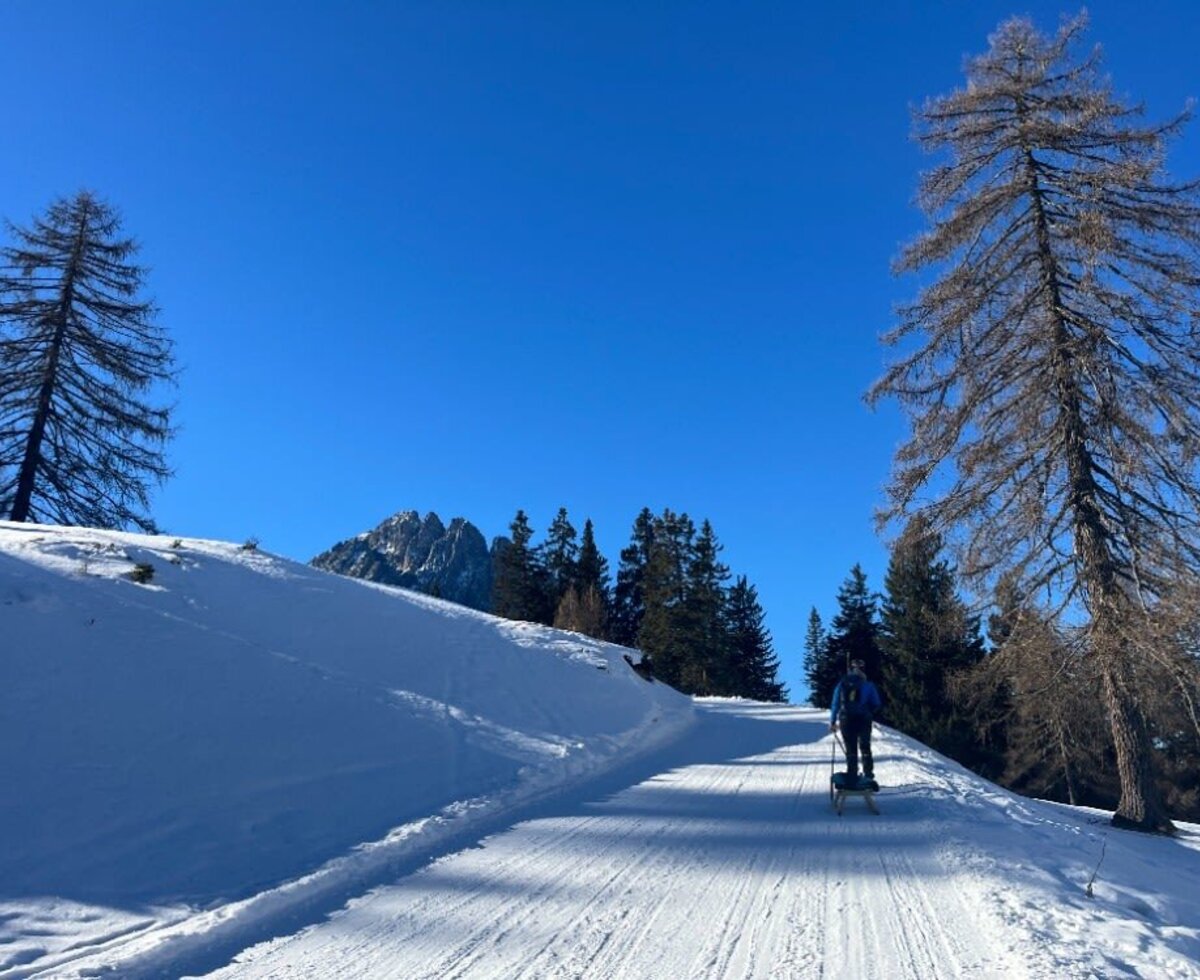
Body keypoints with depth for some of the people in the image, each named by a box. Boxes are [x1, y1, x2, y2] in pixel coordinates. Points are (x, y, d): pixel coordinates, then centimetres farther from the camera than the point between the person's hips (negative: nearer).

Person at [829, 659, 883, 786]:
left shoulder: (842, 684, 3)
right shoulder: (868, 685, -3)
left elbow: (835, 704, 3)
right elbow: (877, 704, 0)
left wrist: (832, 722, 8)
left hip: (846, 720, 1)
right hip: (864, 721, -1)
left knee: (851, 749, 9)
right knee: (865, 748, 10)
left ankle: (852, 776, 5)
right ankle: (868, 775, 4)